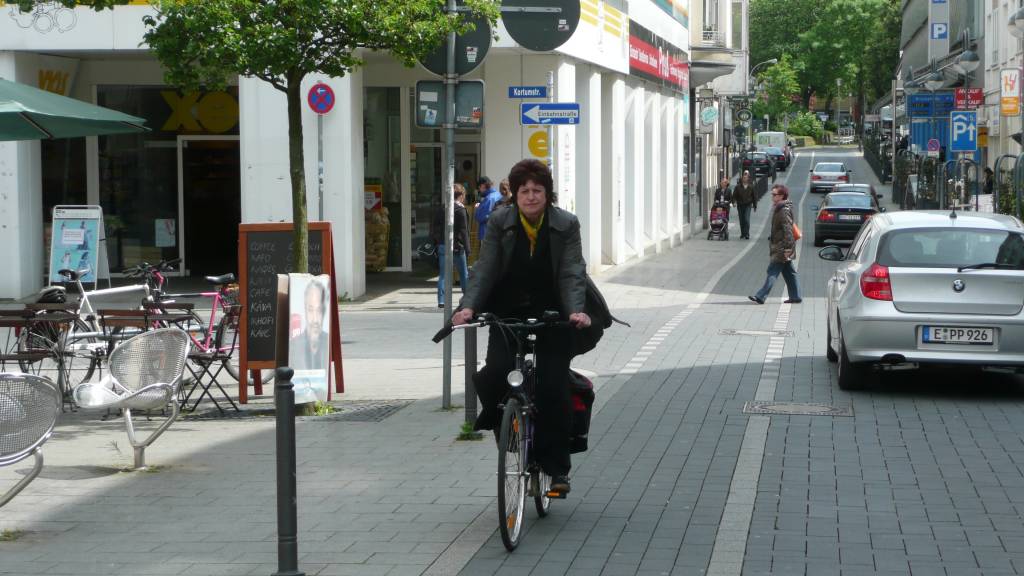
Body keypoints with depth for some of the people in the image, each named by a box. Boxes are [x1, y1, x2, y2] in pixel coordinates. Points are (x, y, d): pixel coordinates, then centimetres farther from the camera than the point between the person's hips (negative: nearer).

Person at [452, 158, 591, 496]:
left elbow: (572, 273, -11)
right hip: (508, 314, 1)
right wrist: (468, 306, -23)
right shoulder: (499, 223, -1)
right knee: (496, 373, -21)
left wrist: (576, 310, -29)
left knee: (552, 387, -11)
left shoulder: (566, 225, -4)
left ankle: (557, 467, 2)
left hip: (551, 316, -1)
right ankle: (496, 421, 15)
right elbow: (484, 269, -7)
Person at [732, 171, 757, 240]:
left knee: (747, 220, -12)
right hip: (740, 205, 2)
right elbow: (734, 195, 0)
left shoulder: (751, 186, -1)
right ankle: (742, 233, 20)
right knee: (741, 220, 9)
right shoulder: (738, 186, -2)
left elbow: (754, 196, 7)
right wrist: (734, 201, -15)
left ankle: (747, 234, -11)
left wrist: (755, 205, 9)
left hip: (748, 205, -2)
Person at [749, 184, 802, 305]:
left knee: (773, 271, -11)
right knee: (788, 272, 13)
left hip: (782, 248, -10)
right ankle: (795, 296, 17)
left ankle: (761, 296, -13)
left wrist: (786, 248, -24)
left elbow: (787, 230, -21)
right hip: (779, 246, 10)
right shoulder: (779, 209, 15)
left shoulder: (784, 211, -17)